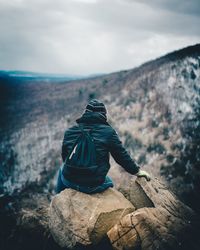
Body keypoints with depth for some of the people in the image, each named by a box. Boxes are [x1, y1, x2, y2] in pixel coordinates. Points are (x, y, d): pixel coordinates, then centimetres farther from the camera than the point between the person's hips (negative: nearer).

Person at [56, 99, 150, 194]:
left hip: (70, 181, 2)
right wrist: (137, 170, 12)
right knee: (109, 182, 33)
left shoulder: (70, 132, 0)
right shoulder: (108, 132, -9)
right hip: (94, 186, -2)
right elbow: (122, 155, -4)